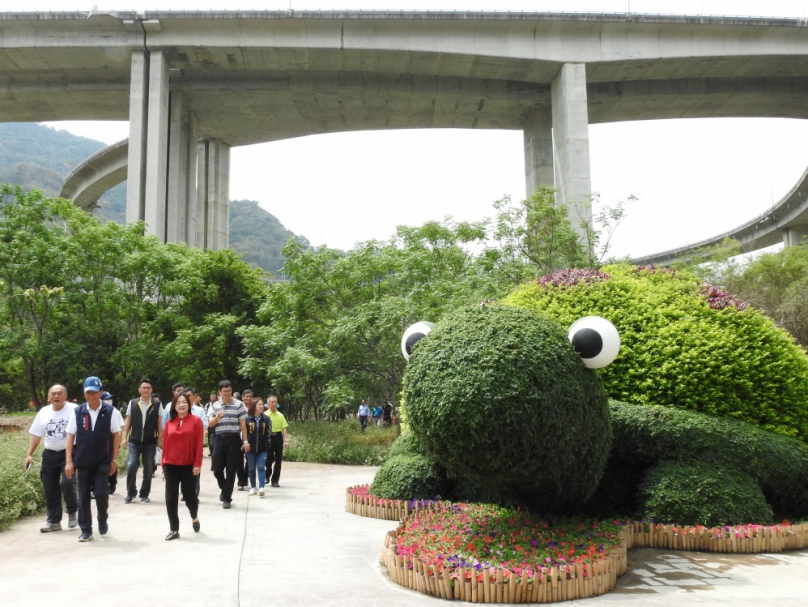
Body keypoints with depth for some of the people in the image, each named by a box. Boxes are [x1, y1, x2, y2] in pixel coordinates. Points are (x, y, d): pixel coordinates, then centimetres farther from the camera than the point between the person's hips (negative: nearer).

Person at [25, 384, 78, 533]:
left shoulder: (74, 410, -9)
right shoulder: (44, 412, 7)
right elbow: (36, 435, 12)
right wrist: (29, 454, 7)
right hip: (50, 455, 5)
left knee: (67, 484, -16)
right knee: (50, 489, 10)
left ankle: (72, 511, 13)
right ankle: (53, 521, 22)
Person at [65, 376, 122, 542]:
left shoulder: (109, 411, -3)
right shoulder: (77, 412, 0)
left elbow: (116, 435, 1)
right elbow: (70, 436, 2)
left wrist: (114, 459, -2)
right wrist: (69, 461, -4)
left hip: (103, 461, -2)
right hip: (83, 461, 2)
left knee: (101, 493, -7)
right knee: (83, 495, 6)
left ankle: (103, 520, 21)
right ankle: (86, 530, 17)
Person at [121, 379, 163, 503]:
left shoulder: (157, 405, -2)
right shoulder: (132, 403, 2)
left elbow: (160, 423, 0)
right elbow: (128, 421, 6)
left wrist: (160, 439, -3)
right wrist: (125, 438, 1)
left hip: (150, 442, 0)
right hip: (134, 441, 0)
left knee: (148, 469, 5)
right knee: (131, 466, -8)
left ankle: (144, 494, 19)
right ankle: (130, 492, 12)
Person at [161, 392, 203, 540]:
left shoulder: (196, 421, -5)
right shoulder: (169, 422, 3)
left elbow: (199, 444, -7)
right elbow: (165, 443, 6)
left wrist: (198, 464, -11)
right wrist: (163, 463, 5)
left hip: (189, 465, -2)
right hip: (171, 466, 2)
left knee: (189, 496, 7)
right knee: (171, 498, 2)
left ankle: (194, 518, 37)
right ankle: (174, 529, 13)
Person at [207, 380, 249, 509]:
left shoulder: (239, 404, -1)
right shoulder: (215, 406, 7)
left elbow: (243, 424, -1)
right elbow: (210, 424, 5)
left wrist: (245, 441, -6)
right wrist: (217, 417, -16)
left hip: (234, 439, -3)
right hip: (220, 439, 3)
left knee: (231, 470, -1)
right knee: (217, 469, 3)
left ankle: (227, 498, 9)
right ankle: (224, 489, 31)